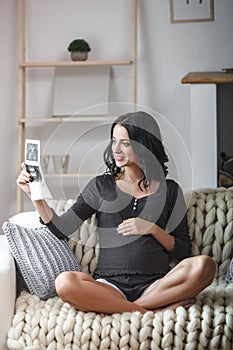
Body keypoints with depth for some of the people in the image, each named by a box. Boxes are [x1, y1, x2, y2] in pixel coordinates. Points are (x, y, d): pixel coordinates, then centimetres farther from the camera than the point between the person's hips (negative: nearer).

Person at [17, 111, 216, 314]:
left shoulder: (169, 190, 12)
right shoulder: (101, 186, 13)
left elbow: (183, 251, 11)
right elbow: (62, 228, 5)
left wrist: (152, 229, -4)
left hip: (155, 284, 1)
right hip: (110, 283, 0)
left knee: (204, 264, -30)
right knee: (65, 283, -32)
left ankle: (115, 309, -22)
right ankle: (157, 310, -25)